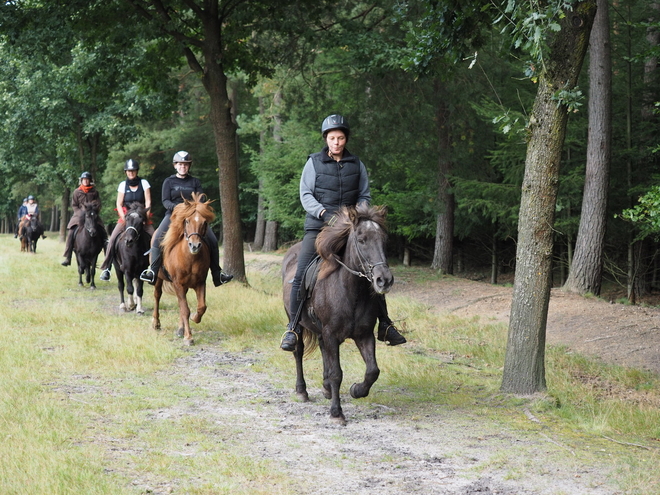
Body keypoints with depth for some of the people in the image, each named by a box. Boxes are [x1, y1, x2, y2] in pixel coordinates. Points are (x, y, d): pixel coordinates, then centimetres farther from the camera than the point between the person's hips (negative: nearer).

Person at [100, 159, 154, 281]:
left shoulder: (144, 183, 3)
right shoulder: (123, 185, 6)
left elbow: (148, 202, 0)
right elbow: (119, 204, 3)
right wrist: (125, 219, -10)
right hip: (126, 216, 0)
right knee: (112, 239, -18)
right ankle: (106, 268, -13)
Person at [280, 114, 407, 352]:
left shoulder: (357, 165, 9)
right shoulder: (314, 163, 4)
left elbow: (365, 196, 12)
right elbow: (305, 194, 0)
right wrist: (323, 212, -17)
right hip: (318, 226, -2)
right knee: (301, 276, -15)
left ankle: (385, 326, 9)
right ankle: (293, 328, -5)